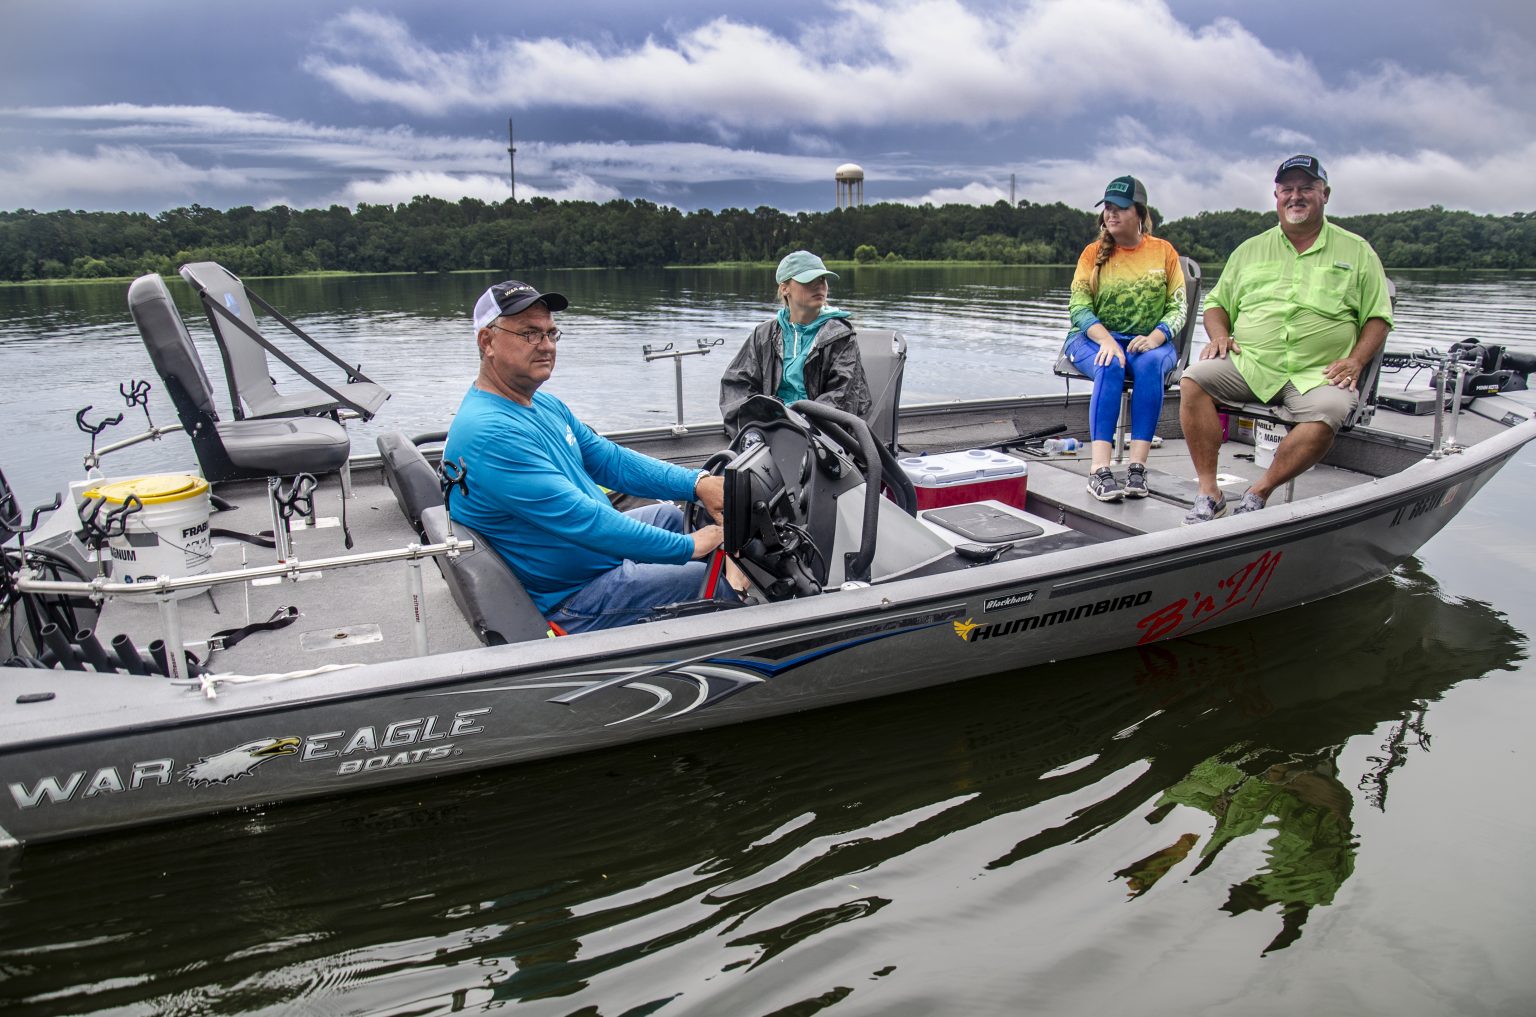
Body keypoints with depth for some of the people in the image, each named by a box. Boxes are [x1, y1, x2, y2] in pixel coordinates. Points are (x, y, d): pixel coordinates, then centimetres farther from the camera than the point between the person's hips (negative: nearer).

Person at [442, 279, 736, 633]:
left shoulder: (544, 405, 5)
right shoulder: (490, 434, -29)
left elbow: (611, 460, 7)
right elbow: (579, 517, -31)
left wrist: (697, 483, -8)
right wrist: (688, 547, -26)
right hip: (568, 601, -10)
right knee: (729, 585, -9)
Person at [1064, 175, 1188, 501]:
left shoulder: (1163, 251, 9)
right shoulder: (1094, 253, 8)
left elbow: (1178, 307, 4)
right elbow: (1078, 307, -2)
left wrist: (1155, 337, -18)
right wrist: (1106, 340, -21)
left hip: (1149, 341, 1)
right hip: (1094, 338, -1)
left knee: (1150, 364, -34)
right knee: (1110, 366, -35)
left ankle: (1137, 466, -40)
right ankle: (1100, 470, -44)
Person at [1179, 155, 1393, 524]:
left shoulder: (1357, 252, 13)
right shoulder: (1250, 250, 18)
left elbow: (1378, 316, 11)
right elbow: (1216, 303, 21)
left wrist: (1356, 360, -6)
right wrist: (1220, 336, -2)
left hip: (1318, 373, -2)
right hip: (1247, 363, 2)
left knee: (1326, 414, -35)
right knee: (1194, 379, -27)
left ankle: (1258, 494, -20)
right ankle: (1208, 490, -23)